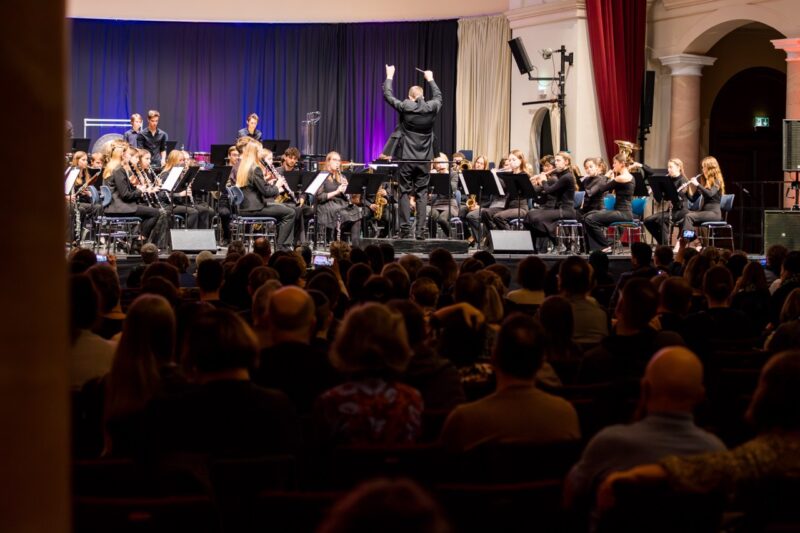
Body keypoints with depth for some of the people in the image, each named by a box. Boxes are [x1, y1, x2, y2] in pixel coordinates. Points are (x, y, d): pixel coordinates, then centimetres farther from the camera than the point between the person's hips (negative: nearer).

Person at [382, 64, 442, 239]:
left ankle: (405, 229, -3)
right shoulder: (431, 108, -1)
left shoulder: (405, 107, -9)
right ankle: (421, 230, 0)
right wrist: (430, 79, 35)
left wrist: (389, 76, 17)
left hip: (406, 158, -3)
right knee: (422, 194, 4)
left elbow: (387, 95, 4)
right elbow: (438, 97, 22)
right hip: (424, 159, 3)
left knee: (405, 193, 2)